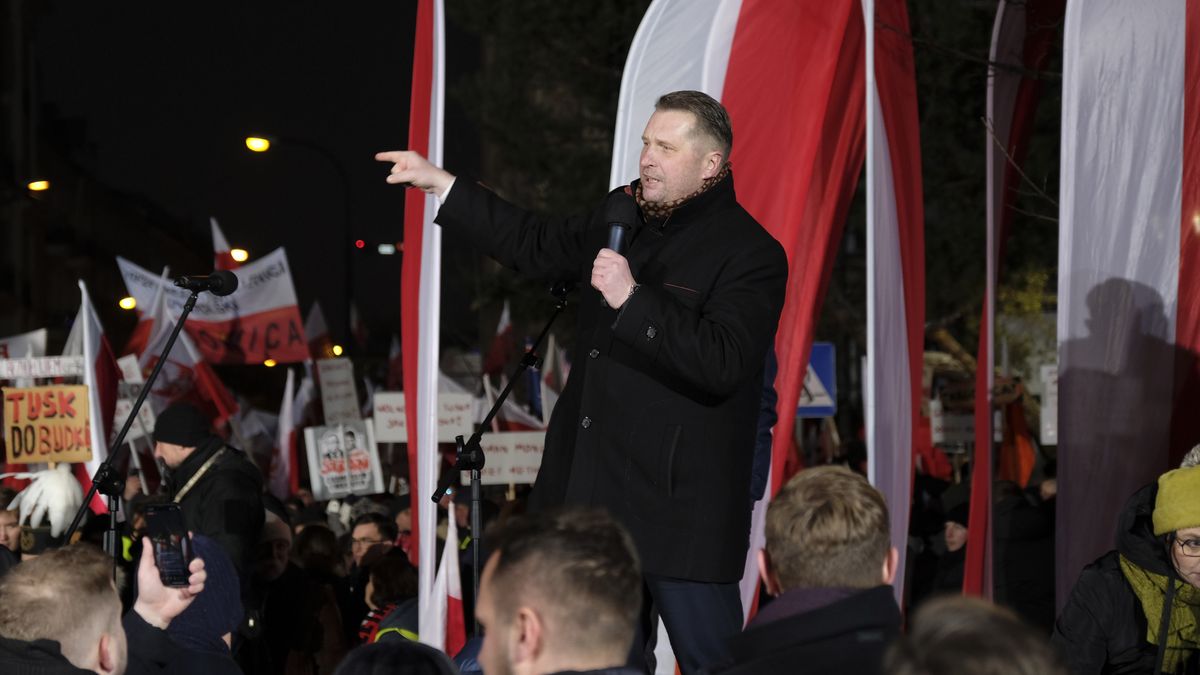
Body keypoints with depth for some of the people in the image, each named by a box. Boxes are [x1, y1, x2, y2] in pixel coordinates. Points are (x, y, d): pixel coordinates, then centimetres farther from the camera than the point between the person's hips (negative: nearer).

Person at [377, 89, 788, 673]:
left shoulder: (751, 253, -12)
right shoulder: (624, 215, 12)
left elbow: (722, 363, -23)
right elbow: (537, 247, 25)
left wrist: (631, 299, -24)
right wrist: (441, 185, 22)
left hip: (679, 502, -8)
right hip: (591, 492, 8)